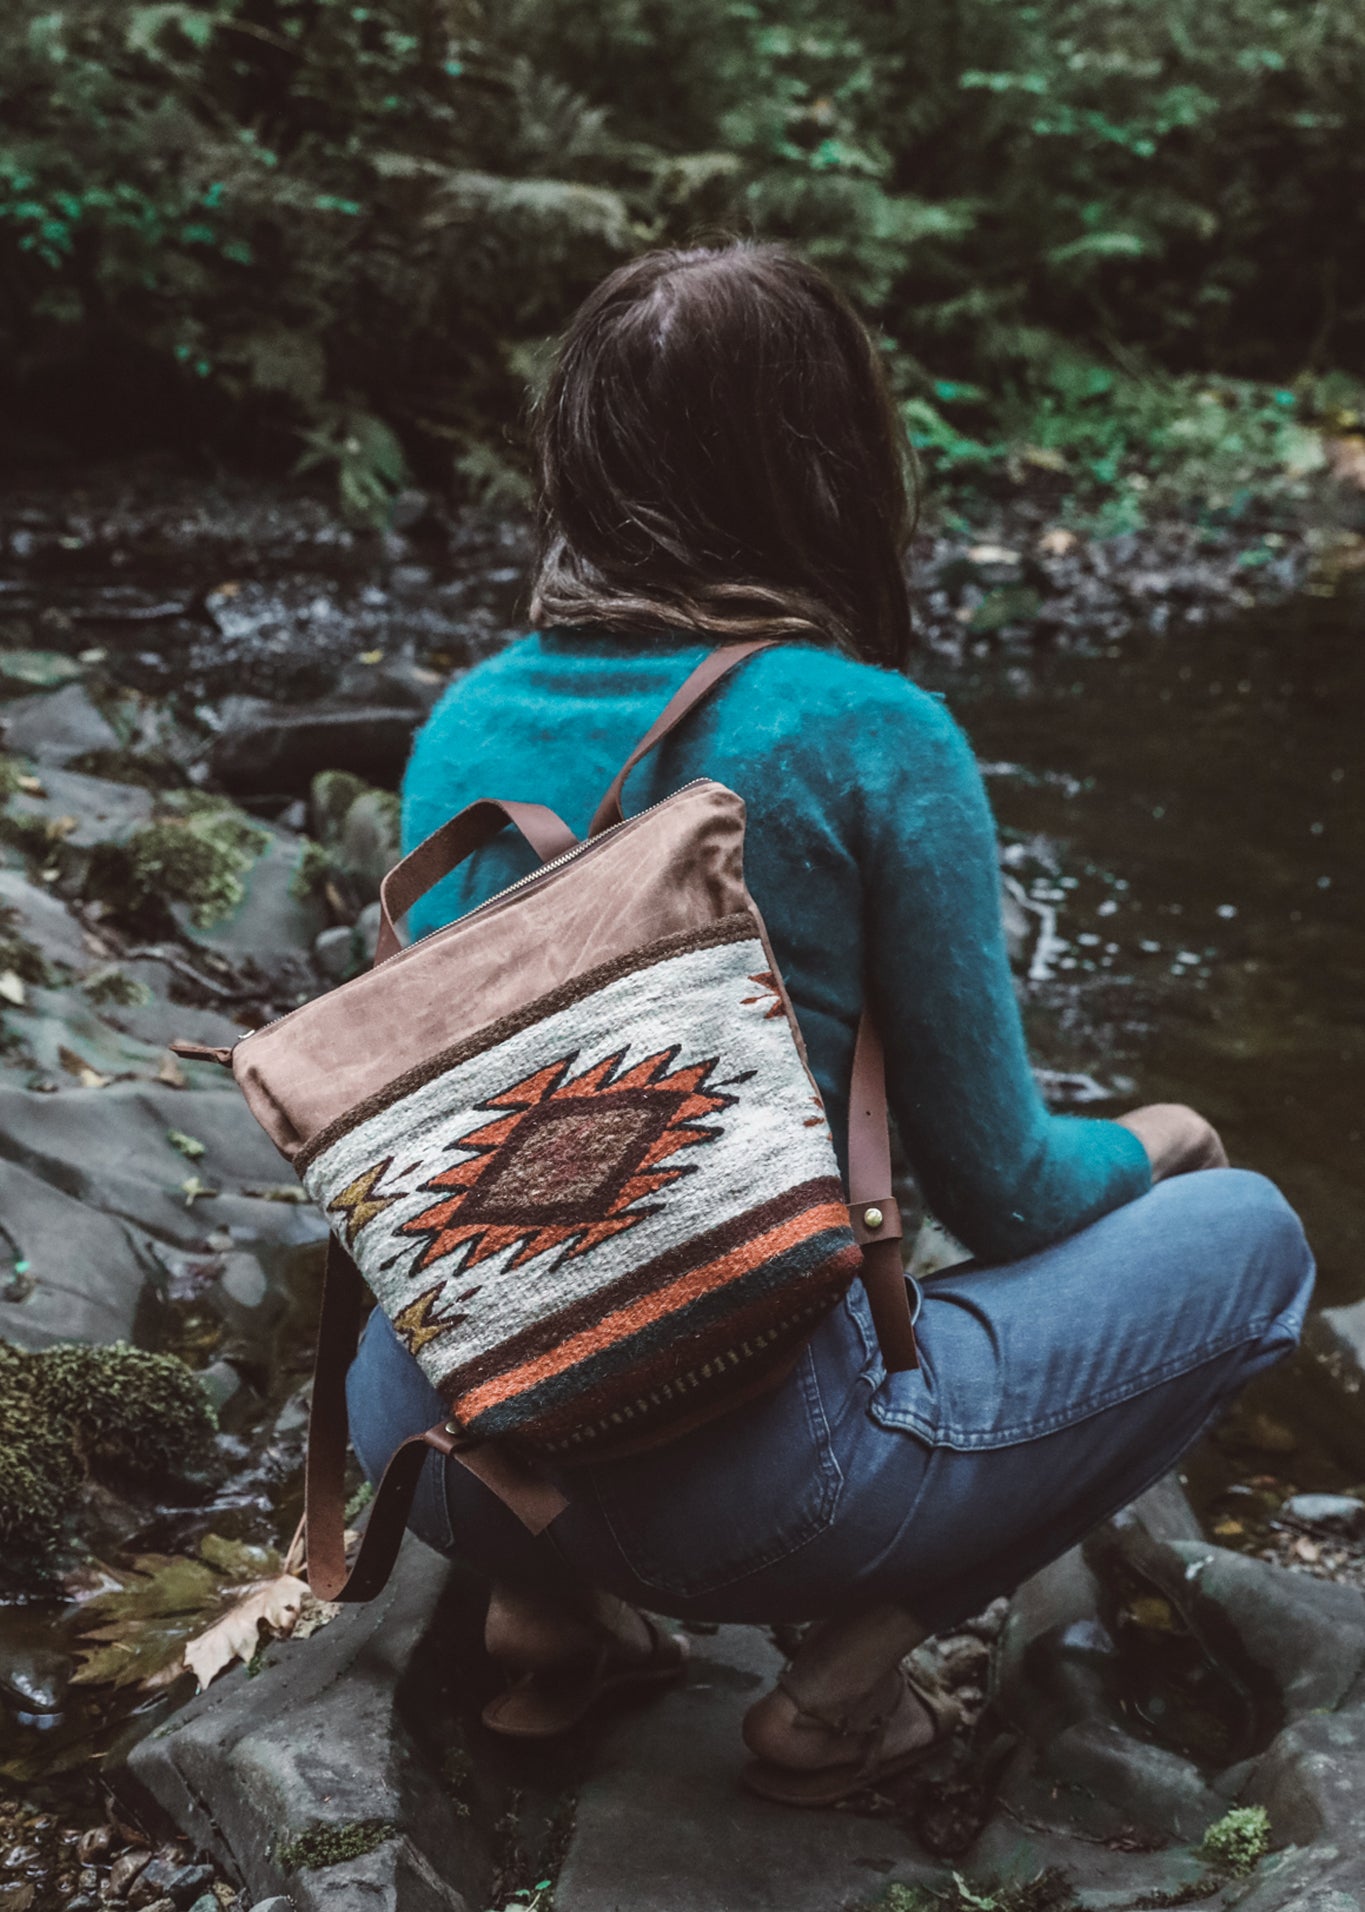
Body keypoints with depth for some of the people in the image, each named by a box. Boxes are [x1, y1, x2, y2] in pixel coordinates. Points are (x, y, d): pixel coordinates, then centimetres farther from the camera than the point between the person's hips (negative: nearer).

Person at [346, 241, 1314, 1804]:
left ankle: (552, 1603, 16)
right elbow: (996, 1192, -5)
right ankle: (848, 1674, 1)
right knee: (1246, 1237, 11)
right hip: (735, 1477, -6)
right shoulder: (870, 738, -13)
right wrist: (1141, 1145, 18)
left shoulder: (468, 719, 3)